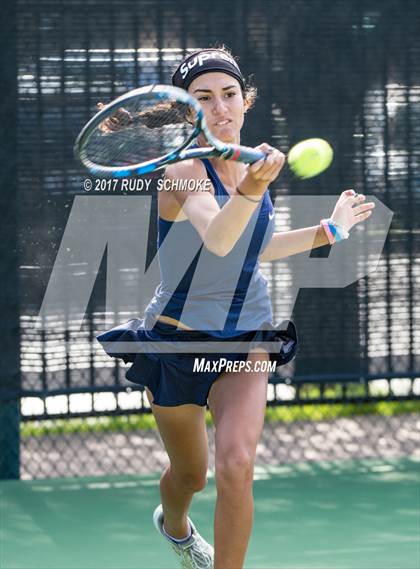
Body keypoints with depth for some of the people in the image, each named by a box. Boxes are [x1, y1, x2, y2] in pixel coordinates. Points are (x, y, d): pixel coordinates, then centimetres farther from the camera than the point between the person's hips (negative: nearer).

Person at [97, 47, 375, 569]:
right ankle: (173, 522, 53)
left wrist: (328, 230, 15)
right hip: (178, 339, -3)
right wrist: (251, 188, -62)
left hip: (247, 339, 3)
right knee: (189, 475, 17)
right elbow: (217, 239, -43)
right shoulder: (183, 171, -21)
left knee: (236, 464, -21)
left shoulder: (251, 162, -1)